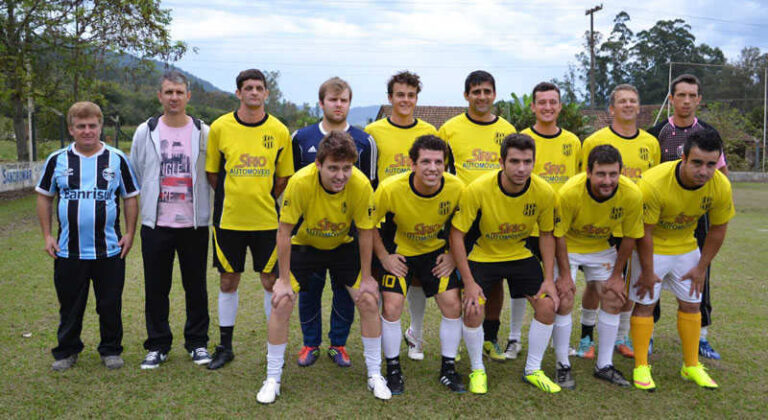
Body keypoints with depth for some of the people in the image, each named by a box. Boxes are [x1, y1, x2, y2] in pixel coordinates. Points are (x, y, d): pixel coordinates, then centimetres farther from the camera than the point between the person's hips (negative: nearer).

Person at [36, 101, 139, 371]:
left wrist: (130, 233, -1)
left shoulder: (117, 159, 1)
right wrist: (47, 235, 5)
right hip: (68, 252, 1)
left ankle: (111, 350, 24)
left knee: (110, 305, 8)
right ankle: (67, 351, 29)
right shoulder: (57, 160, 3)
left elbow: (131, 197, 6)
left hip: (109, 250, -1)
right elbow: (44, 197, 11)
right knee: (70, 305, 11)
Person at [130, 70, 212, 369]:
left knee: (196, 286, 7)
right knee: (156, 287, 6)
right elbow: (135, 176, 12)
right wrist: (145, 208, 12)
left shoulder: (203, 133, 2)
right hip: (156, 224, 1)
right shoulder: (146, 132, 4)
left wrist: (204, 211, 6)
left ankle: (197, 342, 21)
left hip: (194, 224, 0)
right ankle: (158, 345, 20)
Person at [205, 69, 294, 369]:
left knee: (271, 281, 5)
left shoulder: (279, 131, -1)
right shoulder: (220, 127, -2)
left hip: (267, 220, 0)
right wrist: (231, 198, 3)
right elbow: (211, 173, 7)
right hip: (228, 218, 0)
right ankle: (225, 347, 23)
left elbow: (283, 177, 9)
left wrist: (264, 199, 3)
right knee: (228, 281, 9)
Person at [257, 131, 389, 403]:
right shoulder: (300, 182, -33)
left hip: (343, 247, 1)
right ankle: (272, 379, 7)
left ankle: (375, 375, 13)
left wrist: (366, 278, -8)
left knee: (369, 301, -7)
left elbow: (365, 232, -14)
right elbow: (284, 231, -22)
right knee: (281, 303, -12)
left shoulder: (361, 185, -28)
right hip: (304, 245, -1)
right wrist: (284, 279, -18)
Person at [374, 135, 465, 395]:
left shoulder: (456, 188, -22)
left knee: (452, 304, -6)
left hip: (436, 250, 2)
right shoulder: (390, 189, -29)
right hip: (399, 251, -2)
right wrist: (384, 256, -12)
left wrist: (453, 254, -6)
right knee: (391, 307, -11)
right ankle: (393, 370, 11)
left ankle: (448, 369, 15)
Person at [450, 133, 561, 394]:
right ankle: (477, 370, 10)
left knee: (548, 306, -6)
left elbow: (546, 234, -2)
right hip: (482, 255, -3)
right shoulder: (477, 189, -28)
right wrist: (469, 282, -22)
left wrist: (549, 279, -7)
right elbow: (456, 234, -20)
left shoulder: (544, 192, -18)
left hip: (521, 255, 3)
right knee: (473, 311, -17)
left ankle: (533, 371, 16)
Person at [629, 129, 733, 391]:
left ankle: (691, 366, 24)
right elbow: (644, 231, -23)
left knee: (691, 303, 9)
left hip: (686, 248, 4)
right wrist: (648, 272, -16)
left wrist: (701, 268, 0)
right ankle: (641, 367, 10)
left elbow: (718, 228, -3)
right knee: (645, 304, -2)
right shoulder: (654, 182, -32)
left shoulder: (721, 186, -19)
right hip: (651, 248, -4)